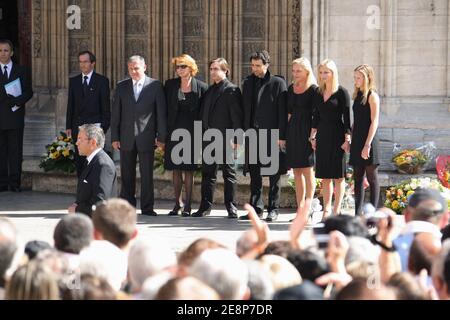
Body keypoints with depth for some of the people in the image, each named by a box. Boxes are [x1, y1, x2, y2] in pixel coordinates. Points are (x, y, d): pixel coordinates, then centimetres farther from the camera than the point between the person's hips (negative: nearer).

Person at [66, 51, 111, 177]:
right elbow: (70, 105, 13)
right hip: (78, 127, 4)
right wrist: (69, 126, 6)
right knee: (79, 160, 4)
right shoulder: (74, 81, 13)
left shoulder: (102, 81, 1)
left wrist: (104, 127, -7)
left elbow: (106, 106, -1)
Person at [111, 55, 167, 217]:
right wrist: (115, 137, 2)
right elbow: (116, 114, 8)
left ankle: (147, 208, 6)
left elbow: (161, 112, 1)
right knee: (127, 175, 5)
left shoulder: (155, 86, 1)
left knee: (147, 174, 0)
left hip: (146, 137, -2)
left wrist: (161, 137, -3)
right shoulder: (121, 87, 8)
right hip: (126, 137, 2)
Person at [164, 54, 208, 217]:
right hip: (174, 131, 3)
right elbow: (165, 109, 6)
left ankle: (187, 205, 5)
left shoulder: (201, 87, -2)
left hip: (191, 131, -3)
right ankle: (178, 203, 16)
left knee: (188, 169, 0)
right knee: (176, 169, 7)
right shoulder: (170, 85, 6)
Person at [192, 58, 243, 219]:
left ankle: (231, 207, 7)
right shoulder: (209, 90, 16)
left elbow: (236, 115, -11)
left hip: (225, 139, -7)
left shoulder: (231, 90, -7)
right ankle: (205, 206, 14)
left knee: (228, 174, 2)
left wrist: (235, 138, -16)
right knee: (207, 173, 9)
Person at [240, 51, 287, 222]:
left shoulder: (277, 83, -3)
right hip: (252, 135, 5)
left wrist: (281, 136, -11)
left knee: (274, 175, 1)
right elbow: (244, 110, 15)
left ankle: (273, 209, 7)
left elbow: (282, 111, -6)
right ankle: (256, 208, 16)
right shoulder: (247, 83, 12)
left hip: (272, 135, -5)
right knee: (254, 174, 9)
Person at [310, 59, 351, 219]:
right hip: (322, 136, 6)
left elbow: (346, 117, -8)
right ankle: (326, 210, 11)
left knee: (338, 175, -1)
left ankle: (336, 211, 1)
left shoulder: (342, 92, -6)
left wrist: (347, 138, -12)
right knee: (325, 176, 7)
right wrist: (313, 136, 11)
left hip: (337, 136, -6)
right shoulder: (319, 93, 11)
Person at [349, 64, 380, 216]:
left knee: (372, 179, 0)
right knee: (358, 179, 5)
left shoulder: (372, 96, -8)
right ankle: (358, 214, 6)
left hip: (368, 142, -7)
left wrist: (367, 144, -19)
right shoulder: (357, 95, 14)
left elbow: (374, 122, -14)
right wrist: (352, 141, 13)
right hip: (357, 141, 7)